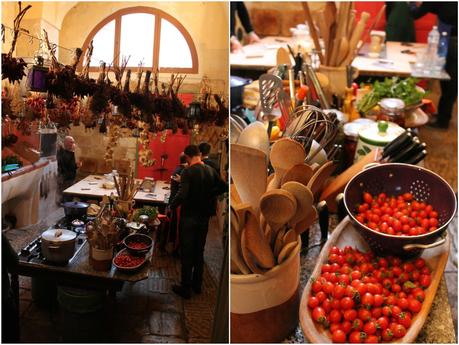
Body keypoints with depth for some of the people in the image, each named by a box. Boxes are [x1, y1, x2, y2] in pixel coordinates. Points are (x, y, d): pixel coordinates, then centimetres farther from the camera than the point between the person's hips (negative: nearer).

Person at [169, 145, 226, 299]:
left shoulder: (188, 172, -18)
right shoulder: (211, 171, 0)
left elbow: (182, 195, -28)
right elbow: (223, 187, 10)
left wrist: (171, 207, -14)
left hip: (189, 217, -5)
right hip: (204, 216, 6)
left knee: (186, 253, 4)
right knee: (199, 251, 17)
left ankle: (185, 289, 10)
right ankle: (197, 285, 28)